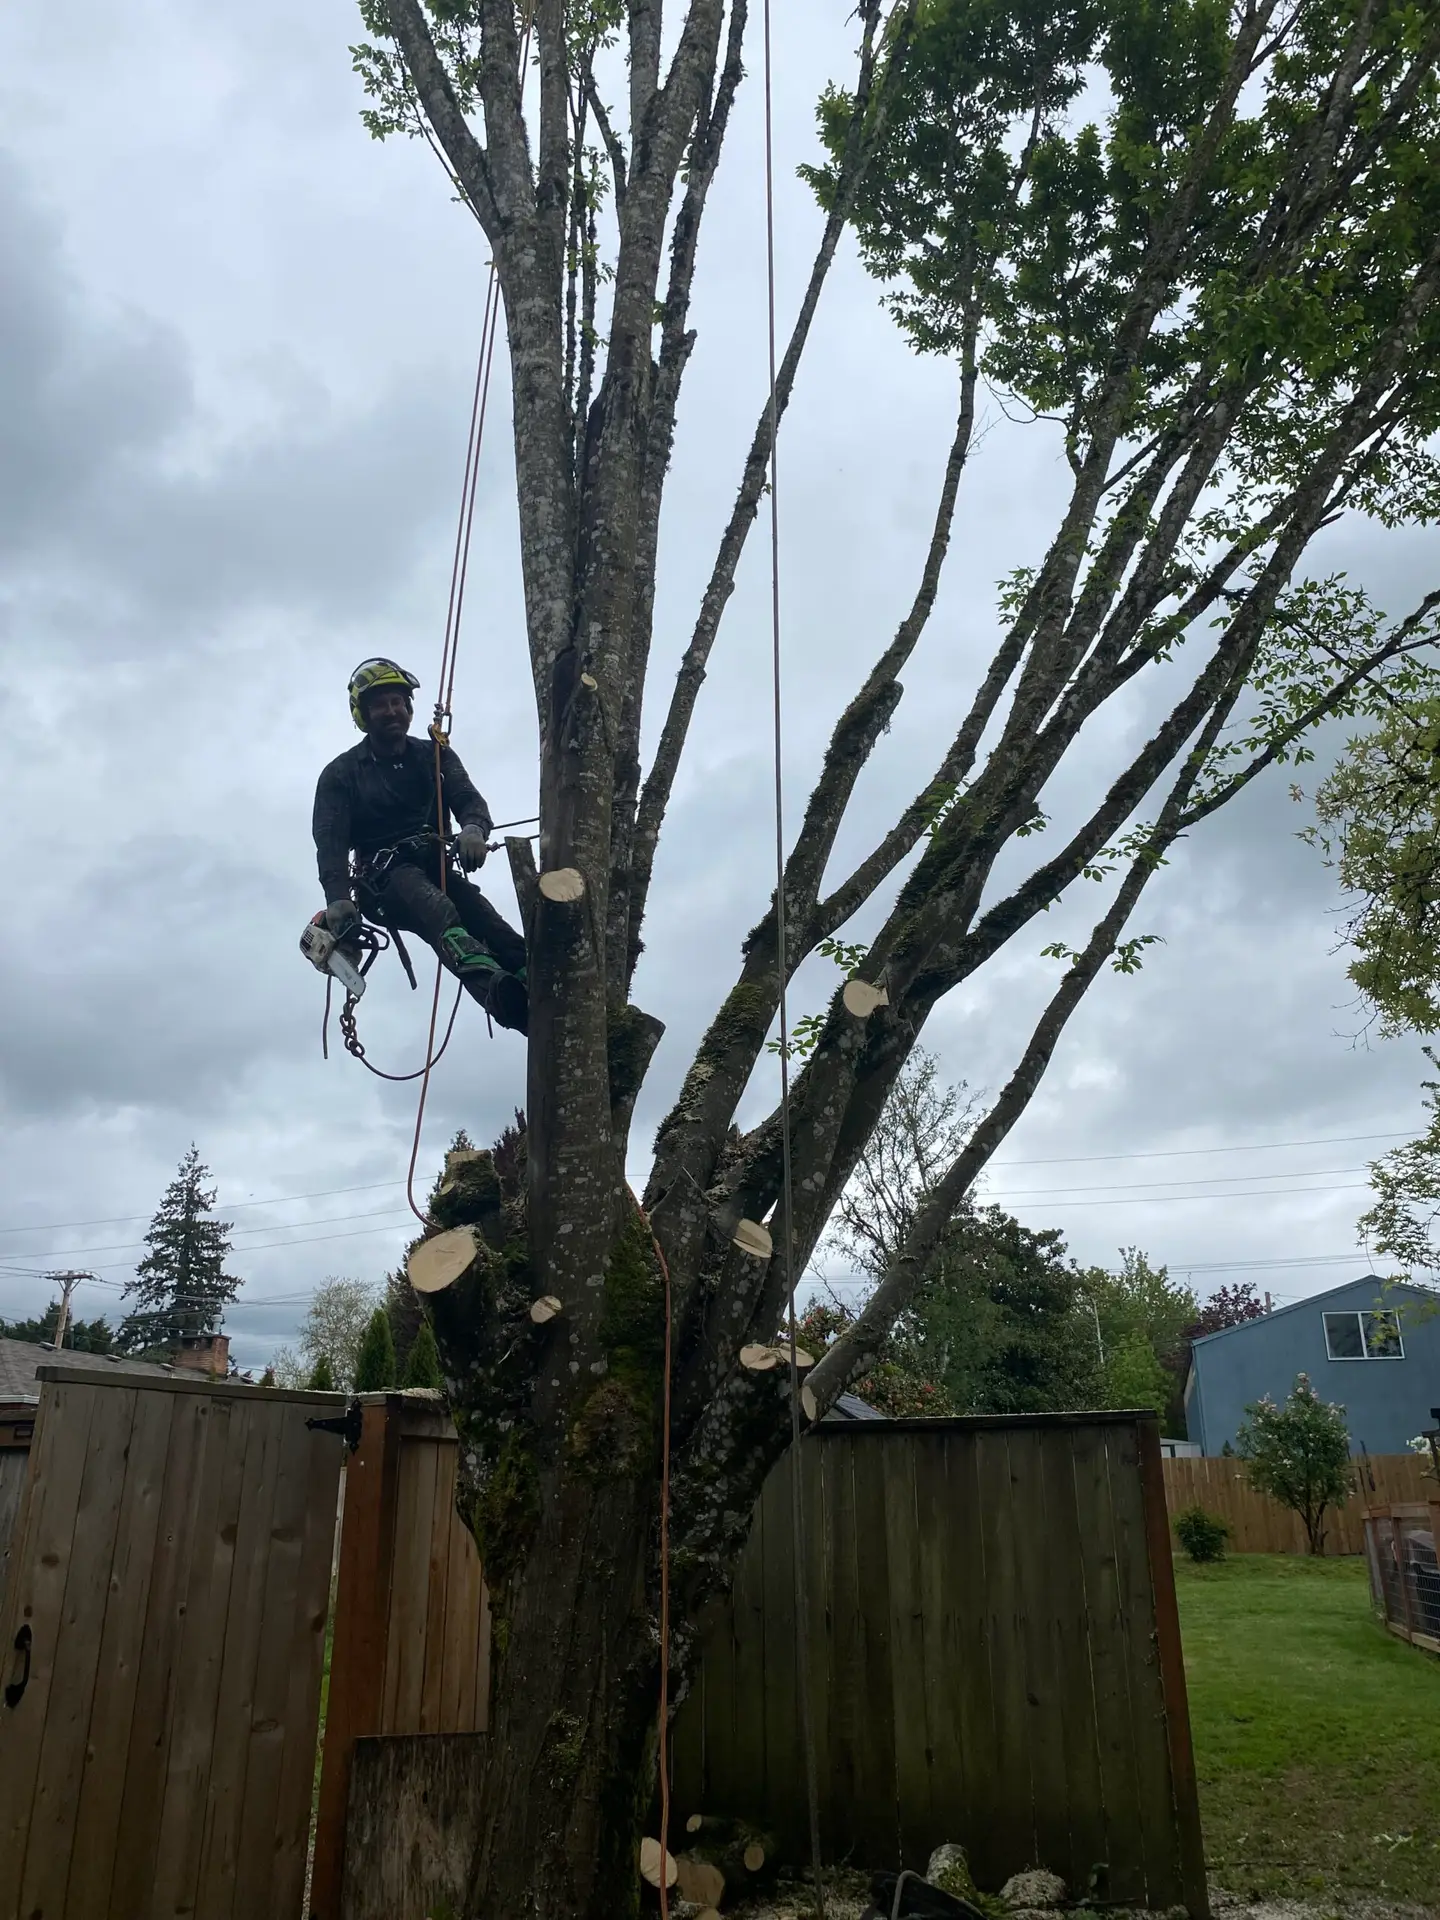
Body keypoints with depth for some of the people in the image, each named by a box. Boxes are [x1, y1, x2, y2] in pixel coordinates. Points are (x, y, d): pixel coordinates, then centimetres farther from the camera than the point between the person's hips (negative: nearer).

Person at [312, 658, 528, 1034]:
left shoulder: (434, 756, 16)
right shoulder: (341, 774, 8)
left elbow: (467, 798, -1)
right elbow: (331, 840, -5)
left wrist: (474, 828, -28)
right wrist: (338, 899, -24)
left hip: (435, 865, 4)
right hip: (383, 879, -4)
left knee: (477, 909, -31)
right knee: (439, 909, -37)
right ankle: (499, 991, -65)